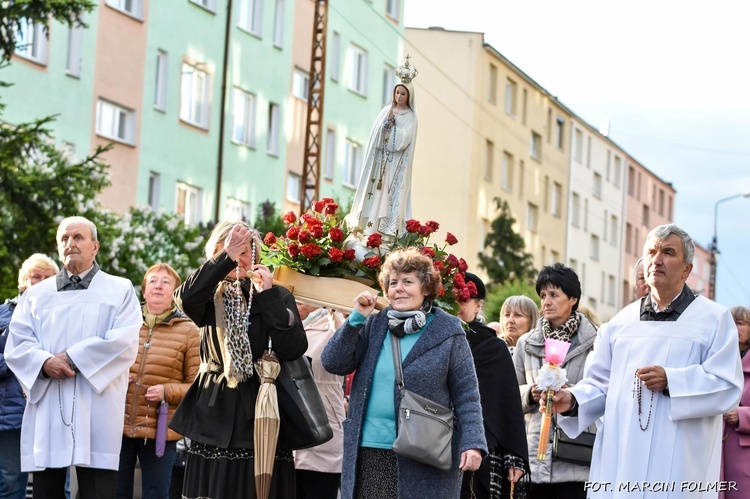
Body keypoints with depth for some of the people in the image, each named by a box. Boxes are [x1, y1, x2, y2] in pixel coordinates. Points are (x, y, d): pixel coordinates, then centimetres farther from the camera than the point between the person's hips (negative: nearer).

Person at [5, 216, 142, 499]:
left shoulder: (119, 290, 10)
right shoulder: (36, 295, 18)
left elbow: (125, 341, -5)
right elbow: (16, 345, 7)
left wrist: (72, 358, -11)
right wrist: (45, 362, -14)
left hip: (95, 410, -3)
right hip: (45, 410, 3)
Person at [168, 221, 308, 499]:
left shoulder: (277, 296, 5)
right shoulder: (210, 298, 9)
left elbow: (293, 350, -9)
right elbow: (185, 299, -16)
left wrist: (268, 295, -12)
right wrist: (226, 257, -20)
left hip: (260, 414, -1)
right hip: (215, 415, 2)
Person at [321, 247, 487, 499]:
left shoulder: (448, 332, 2)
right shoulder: (373, 326, 12)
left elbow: (466, 395, 0)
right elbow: (333, 363, 4)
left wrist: (472, 443, -11)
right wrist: (356, 318, -5)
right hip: (369, 452, 3)